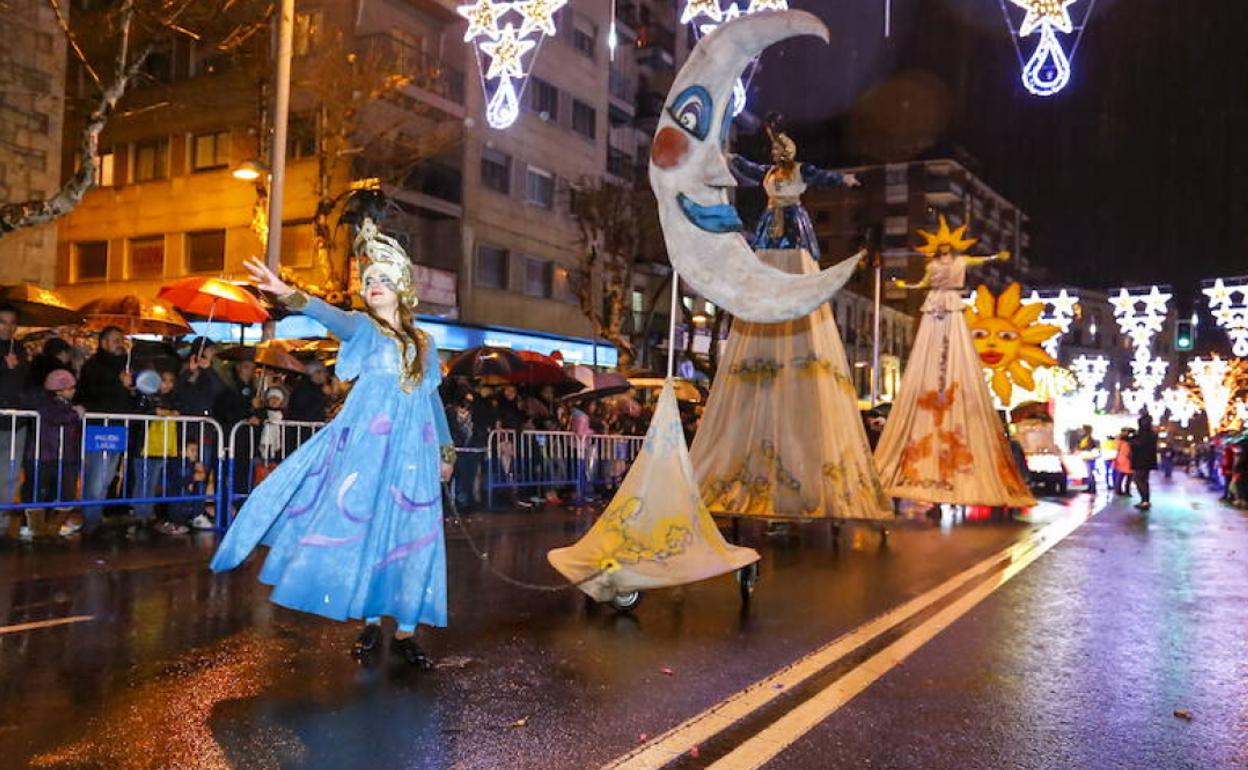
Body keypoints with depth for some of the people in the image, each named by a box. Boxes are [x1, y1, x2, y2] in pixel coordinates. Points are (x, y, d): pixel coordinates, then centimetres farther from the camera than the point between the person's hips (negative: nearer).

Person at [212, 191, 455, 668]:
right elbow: (330, 315, -17)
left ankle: (405, 631, 9)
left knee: (411, 537, 1)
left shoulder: (424, 345, 14)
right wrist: (288, 294, -37)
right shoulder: (363, 328, 5)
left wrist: (446, 450, 20)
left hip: (413, 452, 3)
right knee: (362, 529, -1)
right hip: (368, 447, -2)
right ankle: (370, 624, 13)